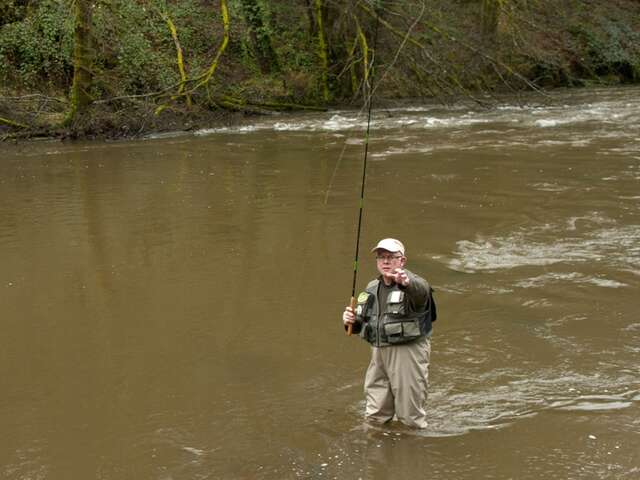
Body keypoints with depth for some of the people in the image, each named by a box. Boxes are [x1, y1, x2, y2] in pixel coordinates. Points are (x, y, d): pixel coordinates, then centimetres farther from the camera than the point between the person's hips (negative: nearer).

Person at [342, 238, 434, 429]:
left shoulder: (412, 283, -11)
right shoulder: (372, 288, 11)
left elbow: (422, 290, -38)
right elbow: (362, 324, 19)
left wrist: (406, 282, -61)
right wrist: (351, 321, -5)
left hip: (408, 353, -6)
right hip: (379, 352, 6)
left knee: (410, 417, 3)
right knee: (374, 416, 14)